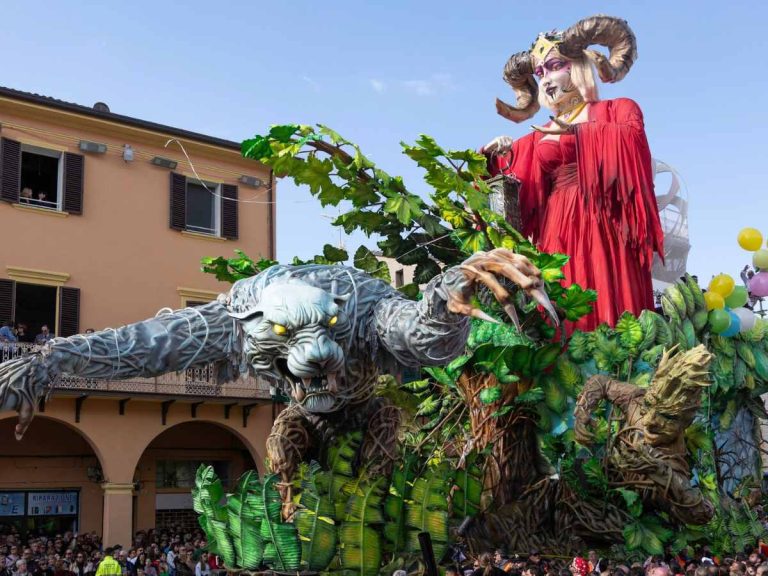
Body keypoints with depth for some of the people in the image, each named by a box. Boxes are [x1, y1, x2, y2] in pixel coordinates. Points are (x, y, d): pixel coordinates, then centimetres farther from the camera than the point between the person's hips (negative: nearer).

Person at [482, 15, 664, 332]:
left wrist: (576, 132, -16)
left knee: (610, 308, -11)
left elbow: (630, 140, -11)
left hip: (605, 226, -3)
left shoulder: (617, 111, 10)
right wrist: (497, 155, -3)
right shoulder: (539, 138, 19)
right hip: (557, 231, 3)